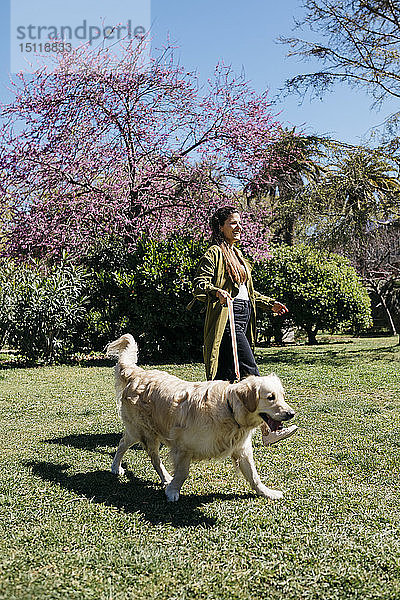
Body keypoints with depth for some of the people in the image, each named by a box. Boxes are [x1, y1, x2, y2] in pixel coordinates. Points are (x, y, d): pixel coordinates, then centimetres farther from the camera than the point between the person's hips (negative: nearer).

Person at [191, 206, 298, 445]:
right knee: (251, 373, -11)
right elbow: (199, 284, -15)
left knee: (228, 376, 9)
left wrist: (270, 304, 23)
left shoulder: (236, 254, 23)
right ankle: (270, 428, -9)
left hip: (243, 318, 9)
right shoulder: (214, 253, -5)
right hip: (226, 319, -9)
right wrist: (216, 292, -34)